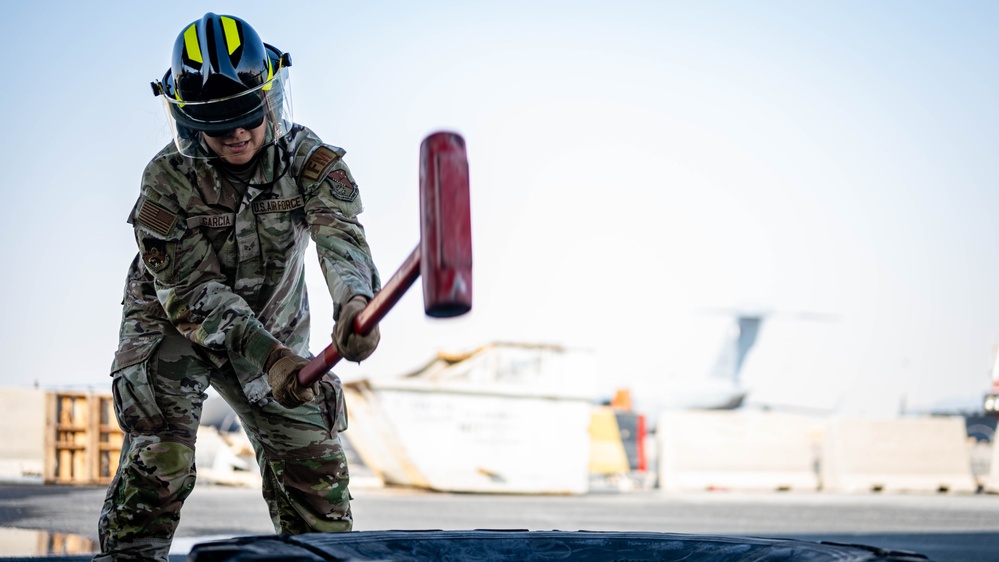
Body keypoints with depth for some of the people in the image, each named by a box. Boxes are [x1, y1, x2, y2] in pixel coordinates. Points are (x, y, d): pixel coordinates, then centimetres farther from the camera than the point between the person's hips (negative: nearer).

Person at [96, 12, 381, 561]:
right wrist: (266, 357, -42)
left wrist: (354, 299, -60)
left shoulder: (309, 159, -19)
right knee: (159, 460, -21)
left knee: (313, 462, 0)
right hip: (173, 328, -3)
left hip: (274, 333, 3)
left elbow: (339, 232, -36)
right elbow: (191, 292, -27)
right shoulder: (167, 179, -24)